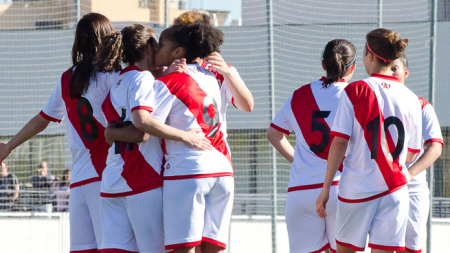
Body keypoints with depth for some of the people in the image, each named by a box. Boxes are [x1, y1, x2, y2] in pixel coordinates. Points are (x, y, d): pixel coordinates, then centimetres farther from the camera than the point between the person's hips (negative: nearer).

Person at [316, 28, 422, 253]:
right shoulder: (411, 99, 2)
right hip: (394, 190, 2)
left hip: (356, 189, -2)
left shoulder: (355, 91, -6)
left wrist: (326, 187, -5)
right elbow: (410, 155, 10)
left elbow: (339, 142, -10)